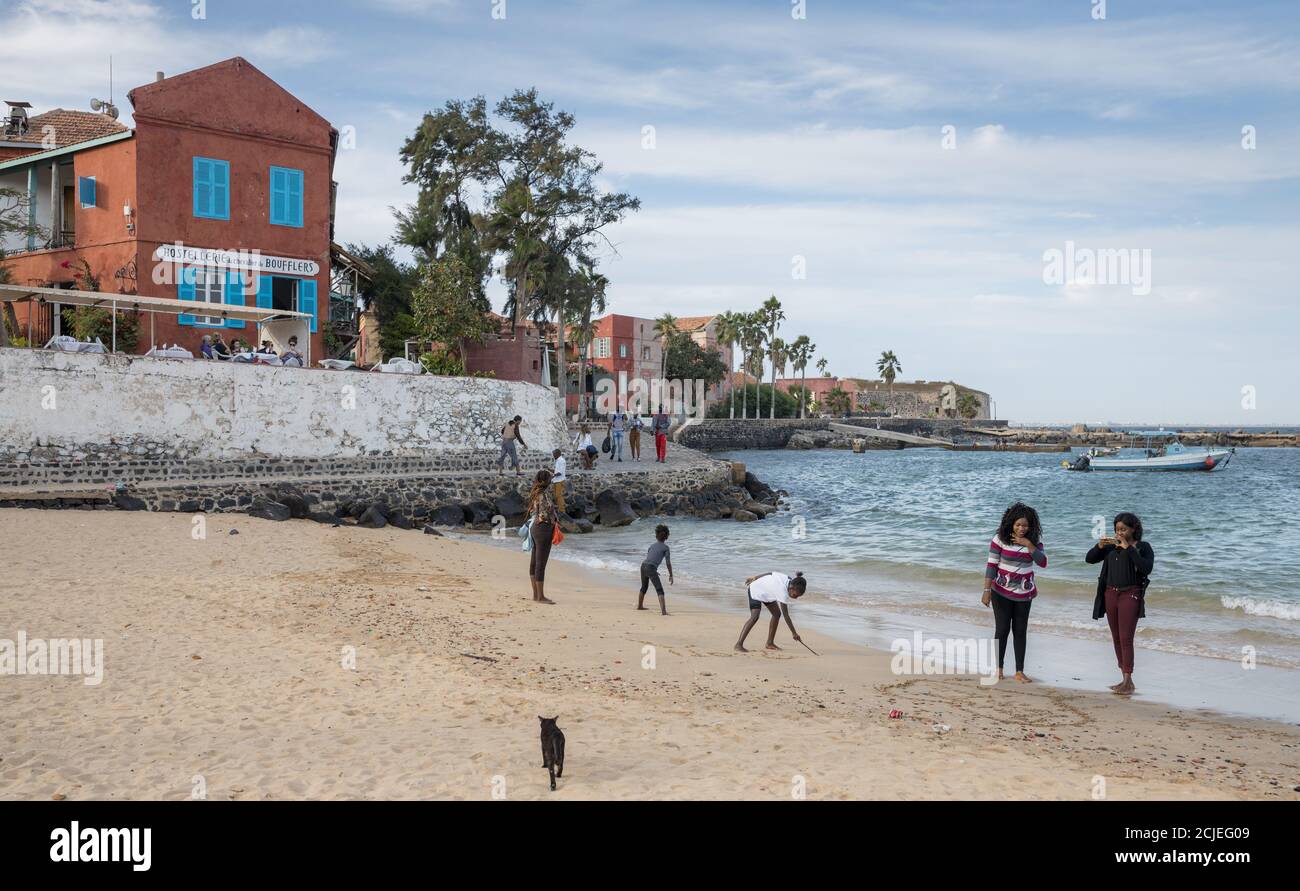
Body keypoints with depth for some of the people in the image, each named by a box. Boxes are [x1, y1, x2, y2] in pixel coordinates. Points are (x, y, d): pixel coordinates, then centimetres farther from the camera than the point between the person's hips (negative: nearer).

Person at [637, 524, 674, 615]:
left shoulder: (652, 545, 21)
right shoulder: (665, 547, 5)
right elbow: (668, 563, 1)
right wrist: (671, 575, 9)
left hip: (643, 565, 6)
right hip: (651, 568, -6)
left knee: (644, 587, 28)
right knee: (659, 590, -9)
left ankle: (640, 606, 45)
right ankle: (663, 611, -24)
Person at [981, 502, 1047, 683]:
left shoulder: (1034, 541, -2)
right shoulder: (1000, 539, -11)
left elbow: (1043, 563, -11)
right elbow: (991, 565, -11)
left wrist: (1029, 545, -22)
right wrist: (987, 590, -15)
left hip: (1024, 594, 3)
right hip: (1002, 592, -3)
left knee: (1020, 631, 4)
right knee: (1002, 629, 0)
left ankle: (1019, 672, 10)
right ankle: (998, 668, 13)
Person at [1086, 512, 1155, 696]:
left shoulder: (1143, 547, -2)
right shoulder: (1111, 547, 11)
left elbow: (1147, 568, -19)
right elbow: (1089, 558, 10)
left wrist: (1129, 549, -20)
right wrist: (1099, 546, -7)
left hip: (1130, 595, -6)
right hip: (1110, 594, 6)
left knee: (1126, 638, -11)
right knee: (1116, 639, 8)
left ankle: (1128, 682, -8)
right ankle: (1125, 680, 16)